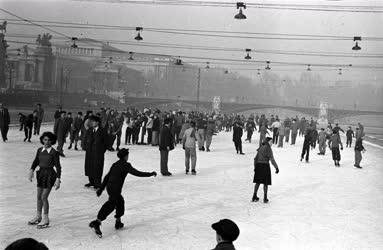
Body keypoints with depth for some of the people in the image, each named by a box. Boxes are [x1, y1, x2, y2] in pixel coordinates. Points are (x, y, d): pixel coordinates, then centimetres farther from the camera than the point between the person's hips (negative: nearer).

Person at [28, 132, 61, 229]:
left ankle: (46, 219, 11)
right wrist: (31, 171, -9)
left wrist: (58, 179, -17)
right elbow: (35, 162, 7)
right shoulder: (40, 150, 3)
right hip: (41, 173, 6)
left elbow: (58, 167, -13)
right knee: (39, 197, 14)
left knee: (44, 197, -4)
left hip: (50, 175, -6)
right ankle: (38, 216, 31)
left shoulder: (54, 153, -13)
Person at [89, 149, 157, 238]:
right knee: (110, 206, -10)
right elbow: (137, 173, -10)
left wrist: (101, 188, 21)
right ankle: (97, 222, -21)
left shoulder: (115, 164, 14)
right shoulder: (126, 165, -8)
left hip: (109, 187, 9)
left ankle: (118, 222, 29)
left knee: (120, 202, 22)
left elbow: (107, 177, 16)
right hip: (115, 189, -8)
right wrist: (151, 174, -2)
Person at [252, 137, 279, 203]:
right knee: (265, 183, 5)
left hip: (258, 165, 6)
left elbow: (255, 158, 14)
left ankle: (254, 197, 18)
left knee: (258, 182, 14)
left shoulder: (261, 148, 10)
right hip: (265, 166, -6)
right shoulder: (268, 148, -11)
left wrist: (255, 167, 23)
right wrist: (276, 167, -13)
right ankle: (265, 198, 10)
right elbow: (272, 159, -16)